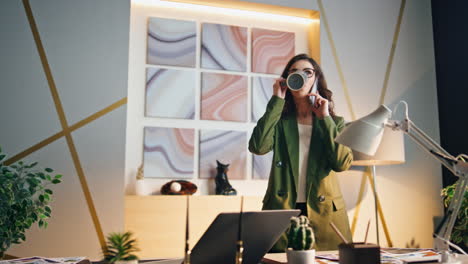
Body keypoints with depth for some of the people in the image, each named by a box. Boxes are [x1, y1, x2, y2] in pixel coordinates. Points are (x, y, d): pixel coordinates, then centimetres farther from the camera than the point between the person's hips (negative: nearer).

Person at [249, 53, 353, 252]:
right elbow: (258, 147, -15)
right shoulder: (280, 120, 7)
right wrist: (277, 102, -8)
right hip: (282, 211, 0)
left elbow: (342, 163, -8)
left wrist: (325, 119, -7)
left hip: (323, 213, 1)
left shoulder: (334, 122, 8)